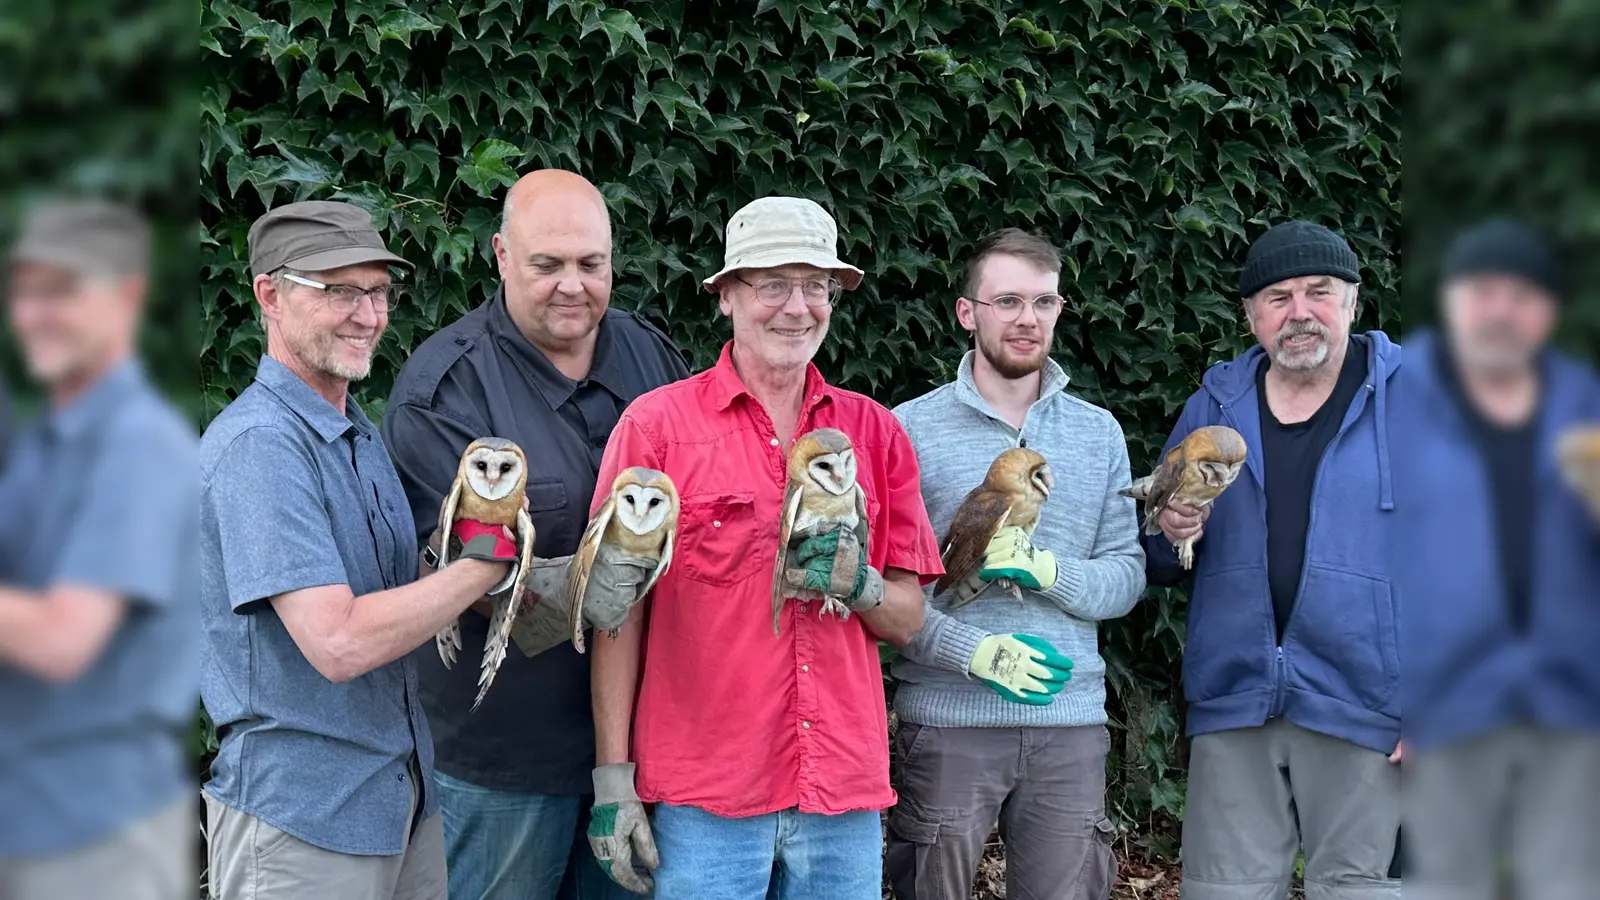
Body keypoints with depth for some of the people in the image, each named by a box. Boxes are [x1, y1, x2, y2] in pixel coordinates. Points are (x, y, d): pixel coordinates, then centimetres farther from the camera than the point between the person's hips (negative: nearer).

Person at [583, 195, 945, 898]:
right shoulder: (657, 423, -2)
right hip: (703, 796, -3)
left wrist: (858, 585, -11)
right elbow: (619, 611, -1)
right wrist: (612, 779, -6)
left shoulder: (876, 431, 8)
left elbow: (906, 621, 11)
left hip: (845, 791, 3)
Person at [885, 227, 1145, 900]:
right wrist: (974, 651, -19)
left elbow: (1126, 576, 5)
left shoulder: (1099, 433, 9)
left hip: (1070, 720, 3)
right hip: (947, 720, -3)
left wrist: (1044, 569, -14)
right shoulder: (912, 428, -2)